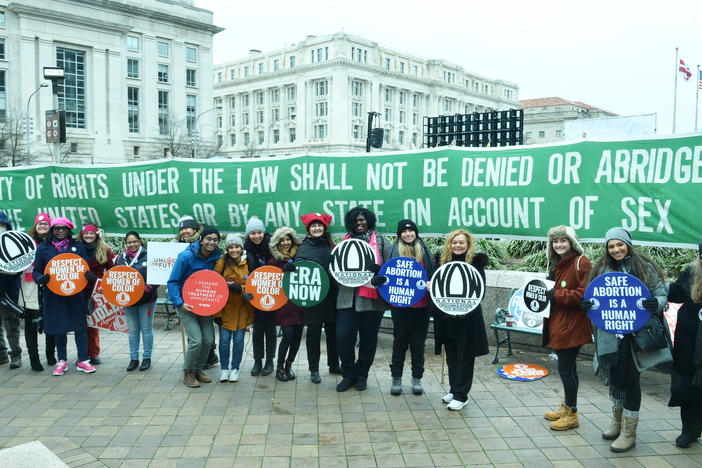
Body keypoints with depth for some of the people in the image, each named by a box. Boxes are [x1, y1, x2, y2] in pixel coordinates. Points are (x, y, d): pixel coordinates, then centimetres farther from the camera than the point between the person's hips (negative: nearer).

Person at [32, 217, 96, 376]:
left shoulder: (78, 247, 7)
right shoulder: (43, 248, 6)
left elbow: (87, 267, 6)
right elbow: (36, 271, 6)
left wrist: (90, 276, -17)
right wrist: (41, 279, -16)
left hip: (76, 294, 0)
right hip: (54, 295, 0)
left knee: (80, 326, 2)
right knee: (58, 327, 9)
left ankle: (82, 360, 13)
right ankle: (62, 361, 22)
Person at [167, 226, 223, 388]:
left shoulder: (216, 257, -1)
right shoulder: (186, 256, -16)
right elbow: (172, 282, -12)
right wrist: (179, 303, -20)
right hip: (186, 304, -5)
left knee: (209, 340, 4)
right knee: (196, 340, -12)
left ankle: (198, 369, 27)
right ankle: (188, 373, 11)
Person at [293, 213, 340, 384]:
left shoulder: (330, 245, 10)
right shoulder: (304, 248, -2)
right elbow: (298, 266, -10)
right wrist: (292, 266, -31)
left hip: (331, 296, 4)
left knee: (333, 331, 13)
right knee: (314, 333, 5)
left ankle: (334, 364, 30)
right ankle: (314, 369, 18)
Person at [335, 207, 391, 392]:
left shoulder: (382, 242, 6)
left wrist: (379, 271, -16)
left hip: (372, 299, -2)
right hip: (347, 298, 2)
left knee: (368, 338, 6)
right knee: (343, 337, -5)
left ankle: (362, 375, 25)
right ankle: (348, 374, 14)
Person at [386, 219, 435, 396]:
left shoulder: (424, 250, 6)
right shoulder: (395, 250, 2)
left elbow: (431, 273, 5)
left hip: (421, 304, 1)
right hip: (400, 305, -1)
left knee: (418, 342, 10)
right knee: (400, 341, 9)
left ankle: (417, 379, 23)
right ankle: (396, 378, 21)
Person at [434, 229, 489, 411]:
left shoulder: (476, 262, -5)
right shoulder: (443, 261, 7)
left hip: (468, 316, -4)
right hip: (447, 316, 4)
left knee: (465, 356, 4)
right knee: (451, 355, 15)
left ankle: (461, 395, 12)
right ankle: (453, 389, 29)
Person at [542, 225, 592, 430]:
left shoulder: (582, 263, -13)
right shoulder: (555, 263, 15)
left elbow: (585, 294, -19)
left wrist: (556, 295, -19)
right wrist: (545, 293, 8)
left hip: (573, 325, -9)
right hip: (557, 323, 9)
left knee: (565, 368, -3)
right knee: (567, 367, 18)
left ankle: (571, 414, 11)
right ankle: (566, 407, 30)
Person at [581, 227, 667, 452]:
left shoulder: (645, 267, -3)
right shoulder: (602, 269, 6)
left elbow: (661, 293, -1)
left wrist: (656, 303, -23)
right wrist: (587, 305, -10)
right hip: (610, 335, 4)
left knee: (629, 379, 1)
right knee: (614, 376, 16)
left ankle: (629, 432, 15)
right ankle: (617, 422, 36)